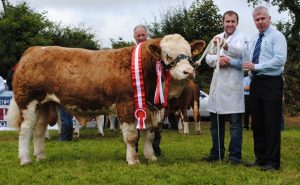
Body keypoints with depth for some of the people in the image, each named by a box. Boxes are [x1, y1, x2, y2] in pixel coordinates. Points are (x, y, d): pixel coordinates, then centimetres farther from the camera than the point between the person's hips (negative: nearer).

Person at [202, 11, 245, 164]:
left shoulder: (241, 37, 0)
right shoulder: (217, 38, 17)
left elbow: (240, 51, -21)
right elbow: (208, 58, 10)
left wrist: (224, 45, -37)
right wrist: (218, 59, -11)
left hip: (233, 85, -6)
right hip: (217, 84, 6)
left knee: (235, 122, -2)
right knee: (216, 121, 13)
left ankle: (235, 155, 4)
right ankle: (217, 153, 24)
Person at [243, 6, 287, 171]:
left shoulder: (277, 37, -4)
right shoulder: (253, 39, 17)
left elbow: (280, 60, -17)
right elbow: (247, 60, 17)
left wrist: (256, 66, -17)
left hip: (272, 83, -7)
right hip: (256, 83, 7)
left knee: (272, 124, -4)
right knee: (257, 123, 9)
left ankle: (272, 162, 2)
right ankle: (260, 158, 18)